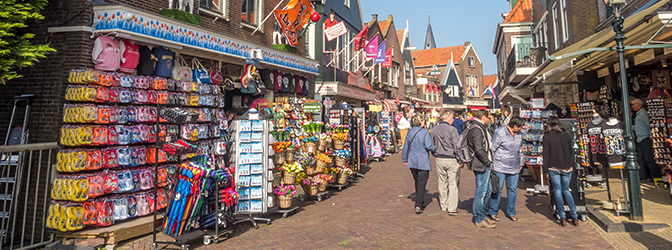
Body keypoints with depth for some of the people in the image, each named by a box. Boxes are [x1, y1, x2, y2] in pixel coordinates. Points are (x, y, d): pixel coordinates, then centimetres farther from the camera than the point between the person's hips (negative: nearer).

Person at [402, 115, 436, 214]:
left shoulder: (409, 132, 5)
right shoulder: (425, 132, -11)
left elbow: (406, 146, 10)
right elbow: (428, 146, -17)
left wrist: (405, 159, 19)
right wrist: (435, 148, 4)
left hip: (412, 161, 5)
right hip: (423, 162, -5)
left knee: (417, 182, 18)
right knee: (422, 183, -1)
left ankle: (420, 203, 30)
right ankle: (418, 206, -5)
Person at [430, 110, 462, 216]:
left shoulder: (434, 130, 5)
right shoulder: (452, 129, -13)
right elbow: (457, 146, -12)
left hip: (439, 159, 6)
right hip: (451, 159, -5)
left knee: (442, 183, 13)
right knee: (453, 183, 2)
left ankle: (444, 206, 23)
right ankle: (452, 208, 5)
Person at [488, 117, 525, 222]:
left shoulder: (519, 134, 8)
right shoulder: (499, 132, -12)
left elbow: (520, 150, 21)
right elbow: (492, 149, -9)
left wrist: (521, 163, 21)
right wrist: (491, 164, -9)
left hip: (514, 169, 6)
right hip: (500, 167, -6)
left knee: (512, 190, 11)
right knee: (497, 189, -1)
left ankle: (511, 212, 25)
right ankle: (492, 212, 13)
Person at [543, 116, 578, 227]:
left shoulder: (547, 137, -7)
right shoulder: (567, 136, 4)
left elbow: (546, 154, -7)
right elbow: (570, 151, 12)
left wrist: (545, 170, -3)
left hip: (554, 168, -3)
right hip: (567, 168, 3)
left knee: (558, 191, 5)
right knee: (566, 191, 15)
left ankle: (562, 218, 7)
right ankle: (574, 217, 12)